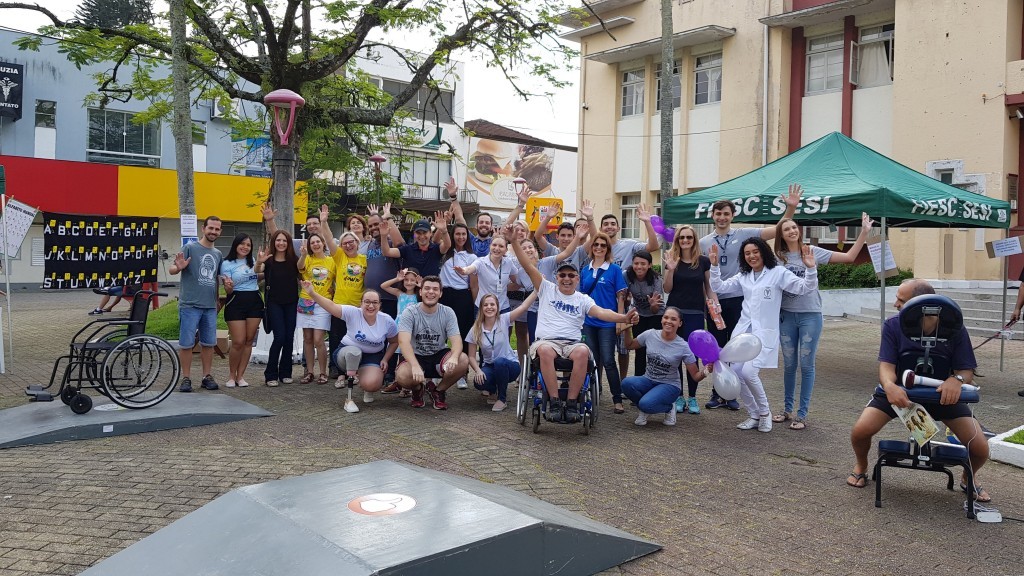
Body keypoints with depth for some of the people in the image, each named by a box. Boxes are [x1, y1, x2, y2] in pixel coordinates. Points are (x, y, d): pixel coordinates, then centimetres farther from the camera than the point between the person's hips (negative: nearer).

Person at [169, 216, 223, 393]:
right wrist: (179, 267, -29)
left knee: (208, 343, 9)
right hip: (189, 305, -5)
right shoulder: (190, 248, -2)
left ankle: (207, 376, 17)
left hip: (210, 306, 5)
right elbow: (171, 270, -7)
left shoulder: (218, 254, 15)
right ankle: (186, 378, 8)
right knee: (186, 343, -1)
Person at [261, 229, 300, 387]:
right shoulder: (269, 260, -5)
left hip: (291, 303, 3)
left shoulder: (293, 259, 4)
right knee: (279, 337, -11)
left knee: (289, 338, 4)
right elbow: (257, 270, -22)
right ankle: (270, 374, 0)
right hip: (274, 303, -3)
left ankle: (285, 373, 16)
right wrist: (260, 262, -43)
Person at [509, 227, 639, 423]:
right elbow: (528, 266, 7)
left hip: (572, 343, 1)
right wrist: (513, 241, -2)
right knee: (545, 351, -38)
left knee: (583, 352, -35)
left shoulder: (583, 299, 15)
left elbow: (601, 312, -3)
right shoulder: (547, 289, 15)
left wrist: (624, 318, -22)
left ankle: (571, 403, -28)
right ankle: (555, 402, -31)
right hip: (546, 340, -1)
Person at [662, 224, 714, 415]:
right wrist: (671, 269, -14)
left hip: (695, 314, 0)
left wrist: (715, 303, -6)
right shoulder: (672, 260, 2)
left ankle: (692, 397, 10)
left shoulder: (703, 261, 2)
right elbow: (667, 289, 0)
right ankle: (678, 396, 12)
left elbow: (708, 287, 10)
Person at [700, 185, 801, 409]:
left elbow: (777, 231, -4)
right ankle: (717, 393, 19)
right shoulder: (704, 242, 6)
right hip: (714, 301, 2)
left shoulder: (744, 234, 1)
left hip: (737, 300, -2)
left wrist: (791, 207, -16)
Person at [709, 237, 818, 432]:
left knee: (748, 372, -20)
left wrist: (811, 269, -24)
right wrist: (714, 265, 2)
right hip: (743, 330, 6)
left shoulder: (778, 273, -2)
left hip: (764, 332, -6)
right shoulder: (743, 276, 14)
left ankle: (764, 411, 6)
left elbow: (804, 287, -8)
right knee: (736, 373, -1)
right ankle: (754, 415, 18)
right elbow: (718, 287, 13)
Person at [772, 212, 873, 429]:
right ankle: (788, 409, 23)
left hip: (810, 315, -2)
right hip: (787, 316, 2)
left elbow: (849, 257, 0)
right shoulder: (778, 257, 2)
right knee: (789, 365, 10)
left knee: (806, 364, 0)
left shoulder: (813, 251, -1)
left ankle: (802, 414, 8)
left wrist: (864, 232, -5)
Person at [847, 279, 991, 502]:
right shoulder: (893, 326, -15)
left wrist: (956, 379, -40)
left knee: (980, 448, -12)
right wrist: (890, 386, -45)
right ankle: (861, 467, 16)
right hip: (901, 391, 0)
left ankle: (969, 479, 26)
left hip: (943, 394, 0)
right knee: (860, 431, -20)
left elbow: (967, 370, -14)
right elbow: (886, 365, -21)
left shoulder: (954, 329, -16)